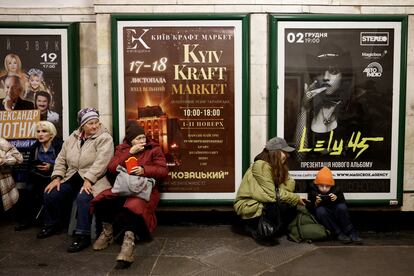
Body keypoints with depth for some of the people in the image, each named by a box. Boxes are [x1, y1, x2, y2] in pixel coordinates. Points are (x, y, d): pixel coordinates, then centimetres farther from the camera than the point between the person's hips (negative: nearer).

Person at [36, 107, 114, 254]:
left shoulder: (104, 138, -9)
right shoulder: (73, 138, 10)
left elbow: (100, 162, -20)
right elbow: (61, 159, 12)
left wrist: (88, 180, -28)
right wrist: (57, 177, -1)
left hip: (93, 180, -6)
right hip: (72, 178, 6)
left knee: (83, 198, -33)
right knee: (50, 194, -5)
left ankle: (83, 235, -21)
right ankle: (52, 225, 21)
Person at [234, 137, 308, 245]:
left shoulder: (277, 167, 5)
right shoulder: (261, 166, -22)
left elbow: (289, 188, -4)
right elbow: (272, 194, -24)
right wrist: (296, 198, -18)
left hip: (261, 203, 9)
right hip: (248, 206, -9)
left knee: (292, 207, -5)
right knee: (282, 206, -28)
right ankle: (257, 230, -8)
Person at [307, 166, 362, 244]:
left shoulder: (336, 191, -5)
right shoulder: (313, 192, -9)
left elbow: (344, 204, -8)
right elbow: (311, 210, -11)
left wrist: (337, 199, -26)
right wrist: (316, 203, -31)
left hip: (336, 217, 1)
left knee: (341, 207, -27)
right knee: (320, 210, -32)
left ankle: (350, 233, -21)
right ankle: (339, 234, -28)